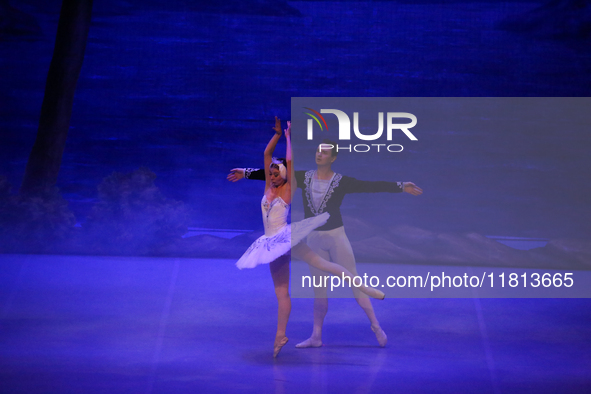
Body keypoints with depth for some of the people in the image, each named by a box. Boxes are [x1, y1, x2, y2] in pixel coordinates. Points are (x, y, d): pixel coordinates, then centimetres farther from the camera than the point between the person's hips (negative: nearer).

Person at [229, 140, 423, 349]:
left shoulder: (342, 182, -8)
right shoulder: (304, 177, 1)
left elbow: (372, 186, -13)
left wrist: (401, 186, -20)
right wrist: (247, 172, -4)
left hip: (336, 237, -4)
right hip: (314, 239, 4)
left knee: (354, 282, -1)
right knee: (319, 289, 11)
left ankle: (376, 326, 10)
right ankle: (316, 336, 17)